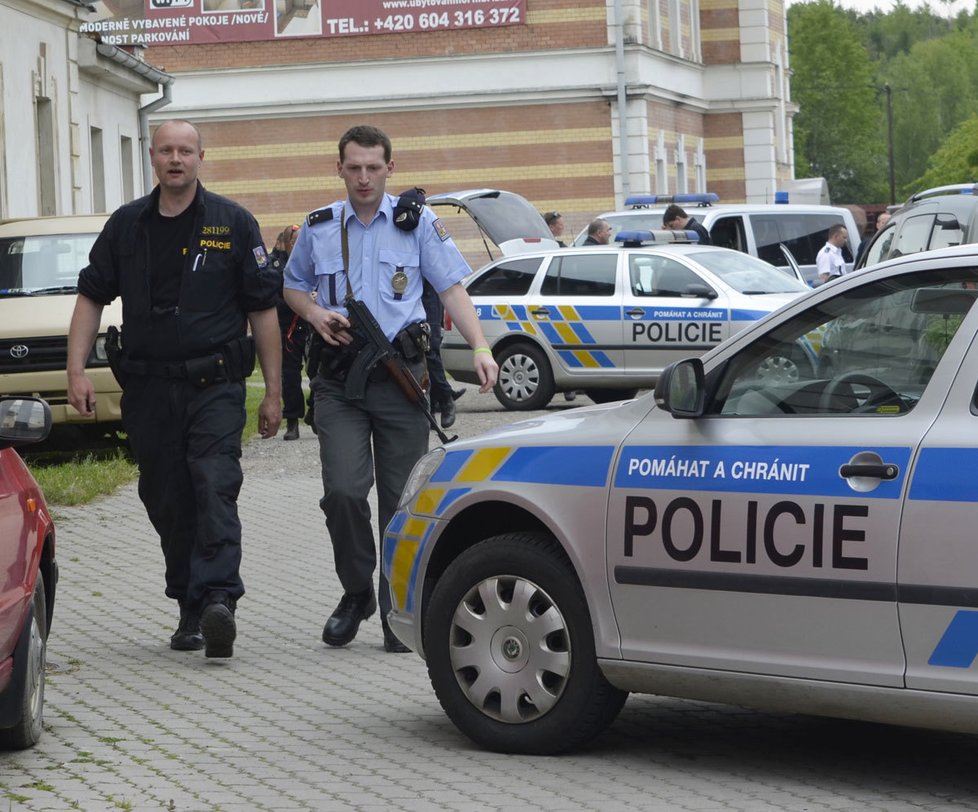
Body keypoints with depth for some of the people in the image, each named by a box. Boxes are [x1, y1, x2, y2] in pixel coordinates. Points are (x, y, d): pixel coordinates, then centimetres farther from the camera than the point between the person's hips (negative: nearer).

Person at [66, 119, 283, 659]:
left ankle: (217, 597, -30)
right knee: (168, 504, 7)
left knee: (215, 489, -19)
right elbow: (91, 297, 12)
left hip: (215, 386, -3)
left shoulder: (232, 224, 2)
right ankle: (191, 611, 16)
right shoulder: (126, 226, 10)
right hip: (148, 389, 3)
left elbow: (263, 309, 3)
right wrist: (76, 372, 0)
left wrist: (273, 392, 1)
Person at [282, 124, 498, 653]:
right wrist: (314, 313, 2)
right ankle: (356, 593, 9)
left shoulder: (417, 223, 6)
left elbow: (451, 288, 1)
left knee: (401, 499, 1)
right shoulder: (318, 228, 11)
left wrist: (480, 346, -13)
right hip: (339, 380, 1)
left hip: (400, 376, -1)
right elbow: (292, 285, 25)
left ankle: (397, 608, 12)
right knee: (343, 491, -12)